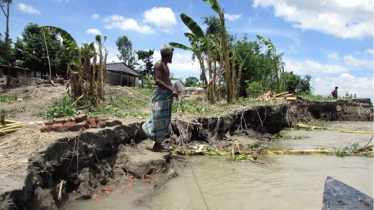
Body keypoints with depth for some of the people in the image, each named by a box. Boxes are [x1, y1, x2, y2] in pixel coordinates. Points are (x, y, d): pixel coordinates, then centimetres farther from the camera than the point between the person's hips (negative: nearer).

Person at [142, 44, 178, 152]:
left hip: (167, 95, 10)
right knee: (160, 120, -6)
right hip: (161, 95, -10)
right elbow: (157, 81, -20)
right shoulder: (159, 64, -8)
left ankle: (159, 144, 17)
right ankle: (157, 146, 1)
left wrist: (172, 91, 19)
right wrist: (172, 90, -26)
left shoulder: (165, 65, 21)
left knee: (164, 120, 10)